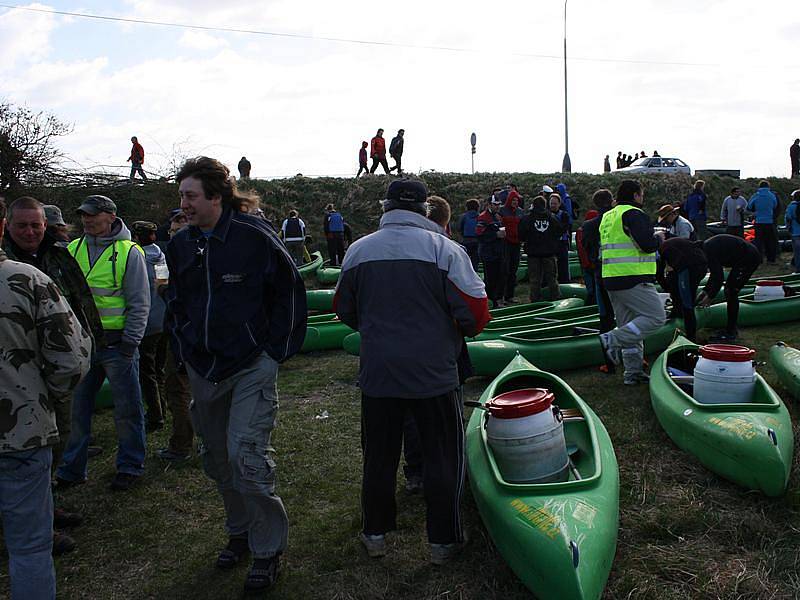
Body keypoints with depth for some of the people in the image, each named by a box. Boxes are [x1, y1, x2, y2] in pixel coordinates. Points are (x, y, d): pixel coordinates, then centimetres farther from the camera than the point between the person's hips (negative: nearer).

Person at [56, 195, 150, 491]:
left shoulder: (129, 252, -6)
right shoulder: (73, 250, 9)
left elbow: (139, 303, -6)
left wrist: (129, 343, -11)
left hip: (116, 344, -4)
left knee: (126, 409, 6)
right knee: (78, 407, 12)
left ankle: (130, 466, 20)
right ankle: (72, 469, 25)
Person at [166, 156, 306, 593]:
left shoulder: (254, 235, -12)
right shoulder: (181, 245, 6)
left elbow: (290, 291, -5)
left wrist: (276, 350, -7)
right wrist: (185, 352, 12)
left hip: (251, 368, -6)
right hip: (203, 371, 6)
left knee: (247, 455, -11)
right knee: (218, 459, 15)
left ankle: (268, 549, 7)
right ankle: (239, 532, 35)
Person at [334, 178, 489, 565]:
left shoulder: (358, 251, -1)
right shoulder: (445, 249, -11)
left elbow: (345, 311, 10)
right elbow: (475, 314, -12)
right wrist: (459, 330, 10)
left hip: (377, 373, 3)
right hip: (434, 373, -2)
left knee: (379, 456, 17)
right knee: (442, 458, 12)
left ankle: (375, 533, 31)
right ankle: (443, 541, 22)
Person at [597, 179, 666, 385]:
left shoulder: (607, 217, 19)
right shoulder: (634, 214, -10)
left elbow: (599, 251, 23)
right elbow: (648, 244, -20)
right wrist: (658, 238, 2)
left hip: (611, 280, 9)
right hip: (634, 280, -9)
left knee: (629, 325, 14)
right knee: (656, 316, -4)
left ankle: (633, 372, 16)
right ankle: (612, 339, -12)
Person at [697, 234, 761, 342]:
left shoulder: (708, 251, -21)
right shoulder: (706, 247, 10)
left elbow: (718, 276, -21)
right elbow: (715, 273, 18)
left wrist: (710, 296, -12)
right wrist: (705, 291, 13)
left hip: (749, 259, -11)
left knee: (731, 291, -8)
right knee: (729, 289, 14)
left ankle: (731, 333, -3)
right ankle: (732, 329, 21)